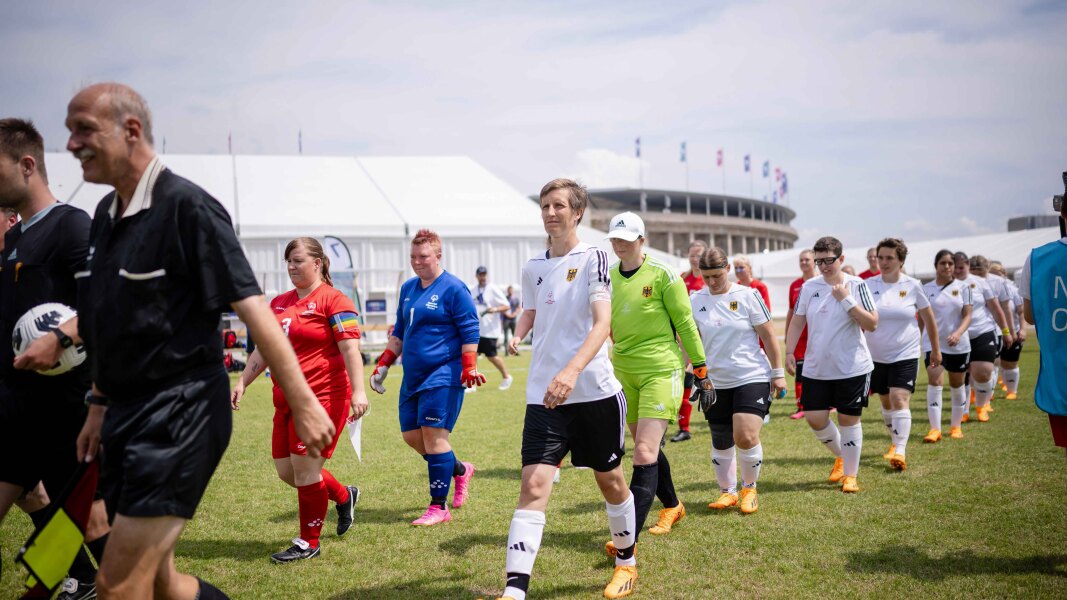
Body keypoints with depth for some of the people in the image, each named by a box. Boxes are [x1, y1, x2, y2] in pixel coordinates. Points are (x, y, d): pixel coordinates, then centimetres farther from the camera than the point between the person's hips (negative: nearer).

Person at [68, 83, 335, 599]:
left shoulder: (186, 206, -13)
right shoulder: (106, 214, 12)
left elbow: (253, 310, -18)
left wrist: (303, 405, -19)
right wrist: (99, 407, 22)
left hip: (180, 415, -8)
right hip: (126, 419, 8)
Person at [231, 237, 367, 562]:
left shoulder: (333, 300, -8)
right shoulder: (279, 303, 15)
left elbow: (350, 348, -15)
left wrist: (358, 391, -23)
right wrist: (242, 383, 15)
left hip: (323, 397, -8)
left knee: (305, 468, -6)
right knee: (286, 470, 9)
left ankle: (308, 543, 11)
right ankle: (344, 497, 34)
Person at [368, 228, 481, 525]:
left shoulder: (453, 289, -8)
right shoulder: (408, 288, 14)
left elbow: (470, 332, -9)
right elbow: (399, 332, 23)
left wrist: (469, 368, -16)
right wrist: (383, 365, 18)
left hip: (443, 376, -8)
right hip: (413, 376, 8)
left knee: (433, 435, -9)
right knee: (411, 436, 7)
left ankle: (439, 507, -1)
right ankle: (460, 469, 30)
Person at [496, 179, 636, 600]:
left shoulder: (592, 258, -4)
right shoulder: (533, 267, 10)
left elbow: (602, 322, -15)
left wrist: (571, 371, -29)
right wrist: (517, 335, 1)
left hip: (595, 391, -3)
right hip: (544, 395, 3)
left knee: (611, 480, 12)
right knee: (533, 486, -10)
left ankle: (626, 561, 37)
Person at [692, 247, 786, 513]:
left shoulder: (747, 296, -5)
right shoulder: (695, 301, 3)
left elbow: (768, 335, -1)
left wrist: (777, 373, 0)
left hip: (752, 377, -3)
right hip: (715, 382, 4)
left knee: (746, 436, -16)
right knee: (720, 442, 9)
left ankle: (749, 488, 8)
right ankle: (727, 491, 28)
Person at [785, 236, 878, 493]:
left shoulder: (856, 285, -7)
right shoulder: (809, 287, 4)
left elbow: (872, 324, -13)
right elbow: (797, 321, 11)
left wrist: (847, 300, -20)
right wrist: (789, 351, 2)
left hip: (852, 367, -4)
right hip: (816, 368, 4)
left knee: (849, 419, 2)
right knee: (814, 418, 2)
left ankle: (850, 475, 16)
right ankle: (840, 457, 30)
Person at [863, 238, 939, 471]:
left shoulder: (912, 286, -4)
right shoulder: (869, 285, -3)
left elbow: (929, 319, 7)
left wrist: (935, 349, 12)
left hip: (905, 355, -3)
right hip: (876, 355, 3)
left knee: (900, 399, -17)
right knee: (886, 401, 15)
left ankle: (900, 451, -18)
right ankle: (894, 441, 36)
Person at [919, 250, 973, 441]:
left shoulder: (963, 287, 2)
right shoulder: (927, 289, 2)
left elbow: (968, 315, -4)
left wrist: (958, 333, -21)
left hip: (959, 345, 1)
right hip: (933, 343, -1)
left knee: (957, 386, 12)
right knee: (934, 384, -13)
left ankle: (956, 426, 26)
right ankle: (935, 429, -13)